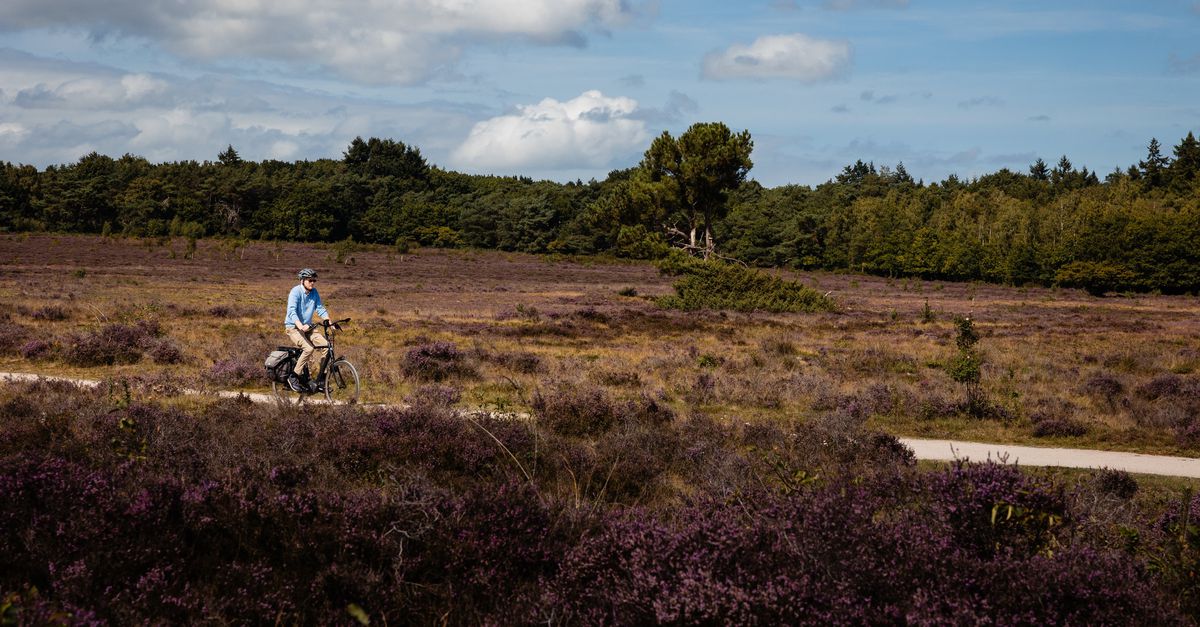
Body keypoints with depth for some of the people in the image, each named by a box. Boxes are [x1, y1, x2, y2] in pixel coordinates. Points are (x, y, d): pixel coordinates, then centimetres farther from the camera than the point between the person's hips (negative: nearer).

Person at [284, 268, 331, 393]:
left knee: (326, 344, -15)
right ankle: (293, 377, -17)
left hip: (308, 327, 6)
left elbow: (321, 309, 4)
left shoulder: (314, 293, 5)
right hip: (293, 327, -6)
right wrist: (301, 326, -41)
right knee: (309, 348, -29)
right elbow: (292, 311, -26)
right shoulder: (296, 292, -15)